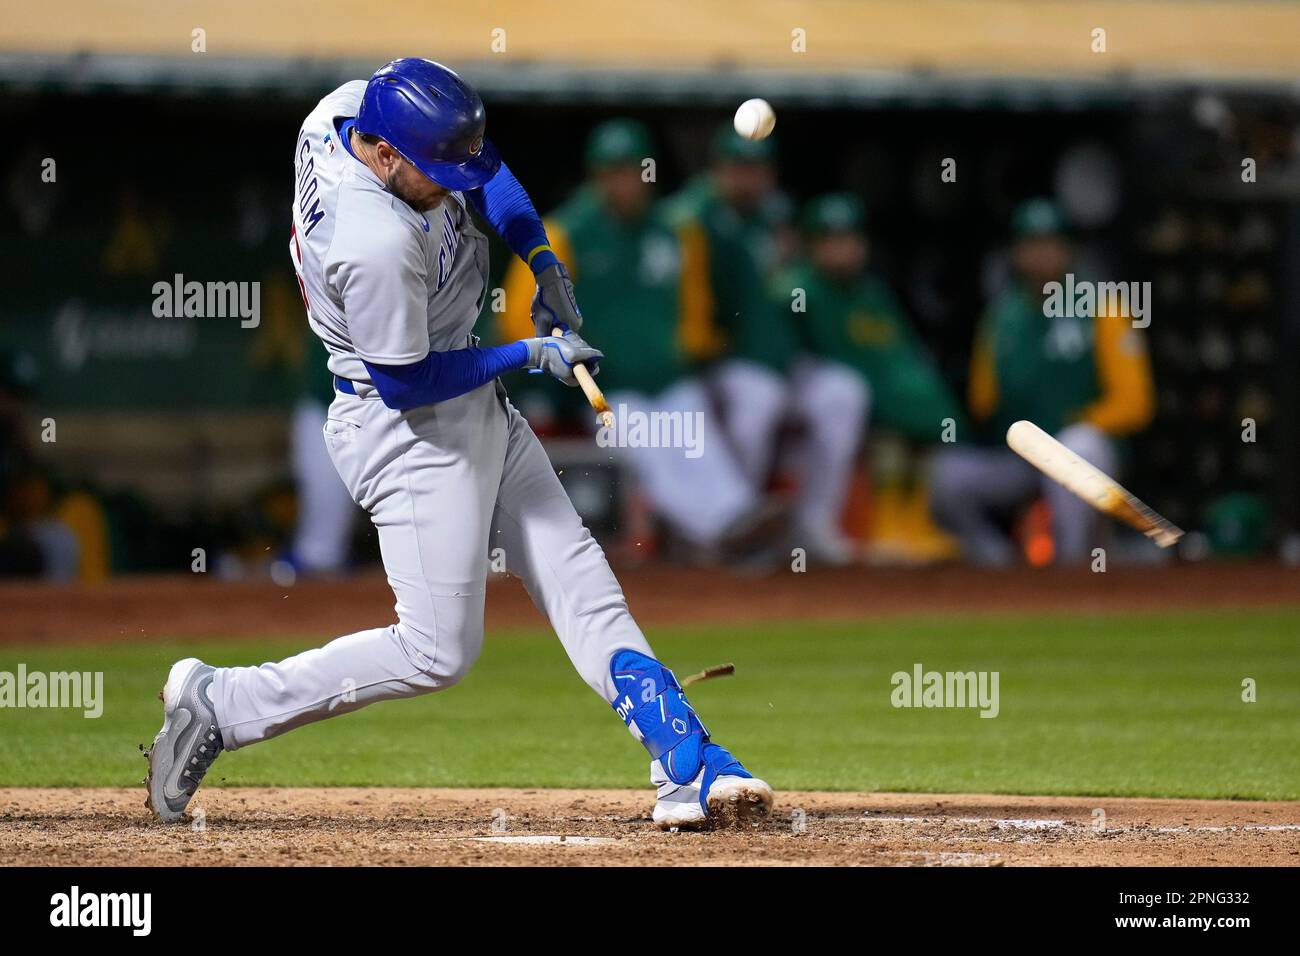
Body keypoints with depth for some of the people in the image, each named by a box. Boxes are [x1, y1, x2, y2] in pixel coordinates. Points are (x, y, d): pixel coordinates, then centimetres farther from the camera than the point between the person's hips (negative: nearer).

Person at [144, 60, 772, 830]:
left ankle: (689, 768, 9)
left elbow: (481, 160, 11)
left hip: (475, 404, 10)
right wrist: (531, 355, -15)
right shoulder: (377, 243, -35)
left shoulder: (356, 107, -9)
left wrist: (540, 254, -2)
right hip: (408, 424, -10)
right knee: (438, 653, -4)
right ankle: (219, 705, 4)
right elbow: (405, 383, -23)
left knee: (580, 582, 8)